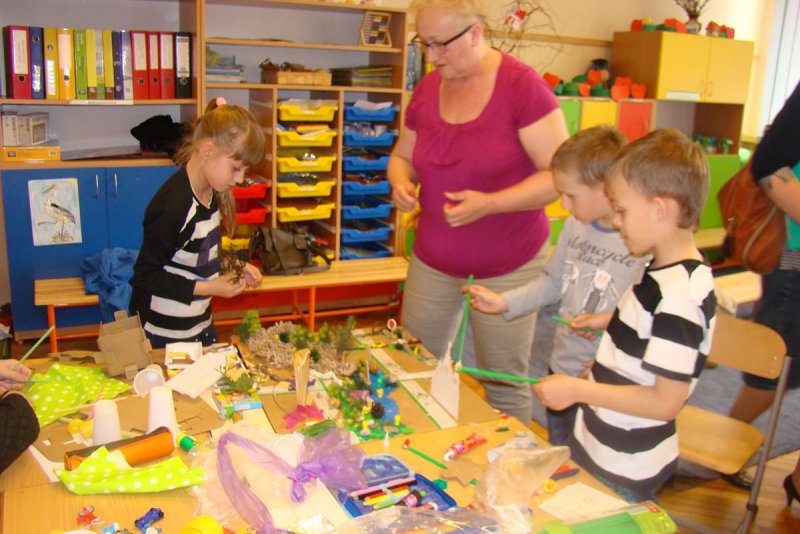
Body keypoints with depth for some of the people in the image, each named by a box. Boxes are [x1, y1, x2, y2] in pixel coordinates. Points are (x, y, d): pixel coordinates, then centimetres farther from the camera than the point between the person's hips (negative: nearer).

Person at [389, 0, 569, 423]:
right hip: (432, 259, 5)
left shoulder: (521, 85, -14)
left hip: (507, 266, -5)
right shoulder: (427, 88, 4)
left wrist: (490, 203, -26)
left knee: (504, 383, 5)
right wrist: (401, 182, -7)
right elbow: (402, 156, 16)